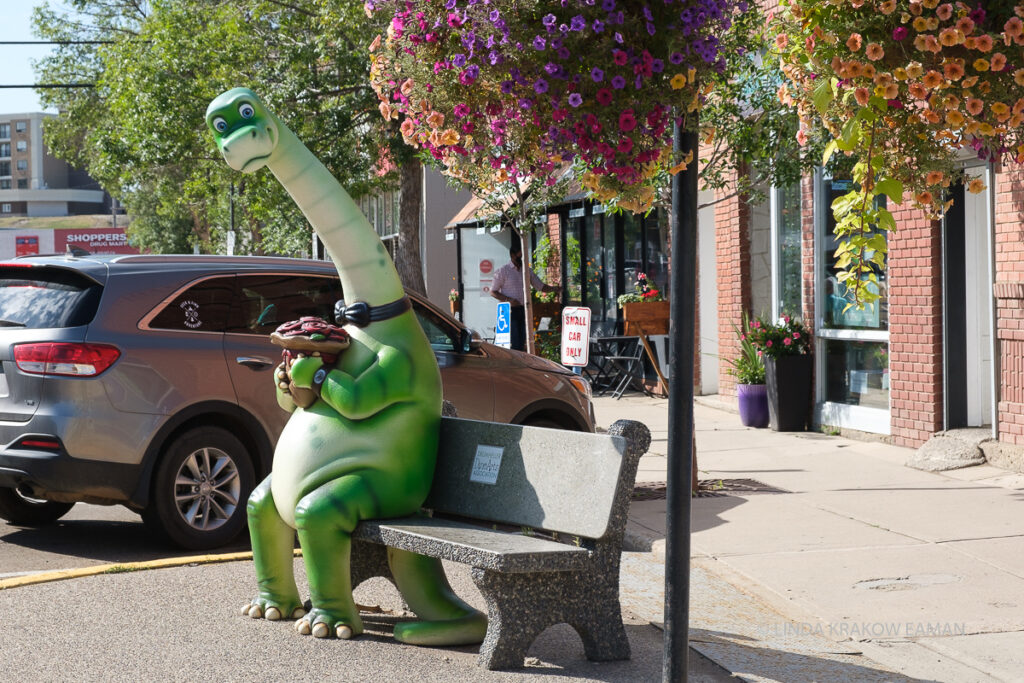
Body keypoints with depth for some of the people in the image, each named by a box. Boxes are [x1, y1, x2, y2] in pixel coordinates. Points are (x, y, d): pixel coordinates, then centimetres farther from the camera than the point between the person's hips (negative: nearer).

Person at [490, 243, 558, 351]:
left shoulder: (528, 271, 13)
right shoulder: (503, 271, -1)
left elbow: (541, 286, 16)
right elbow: (493, 292, 1)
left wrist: (553, 288, -4)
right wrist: (508, 300, -14)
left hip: (523, 310, 5)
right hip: (510, 310, -5)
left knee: (522, 343, 3)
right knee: (514, 343, -13)